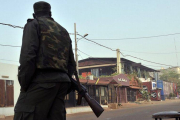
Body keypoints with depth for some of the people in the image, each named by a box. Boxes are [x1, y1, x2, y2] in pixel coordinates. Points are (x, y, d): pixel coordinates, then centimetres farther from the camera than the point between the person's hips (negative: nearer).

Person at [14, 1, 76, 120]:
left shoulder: (33, 24, 4)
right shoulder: (64, 32, 25)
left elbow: (28, 55, -12)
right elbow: (71, 64, 20)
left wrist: (24, 85, -10)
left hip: (41, 81, -7)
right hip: (61, 81, 7)